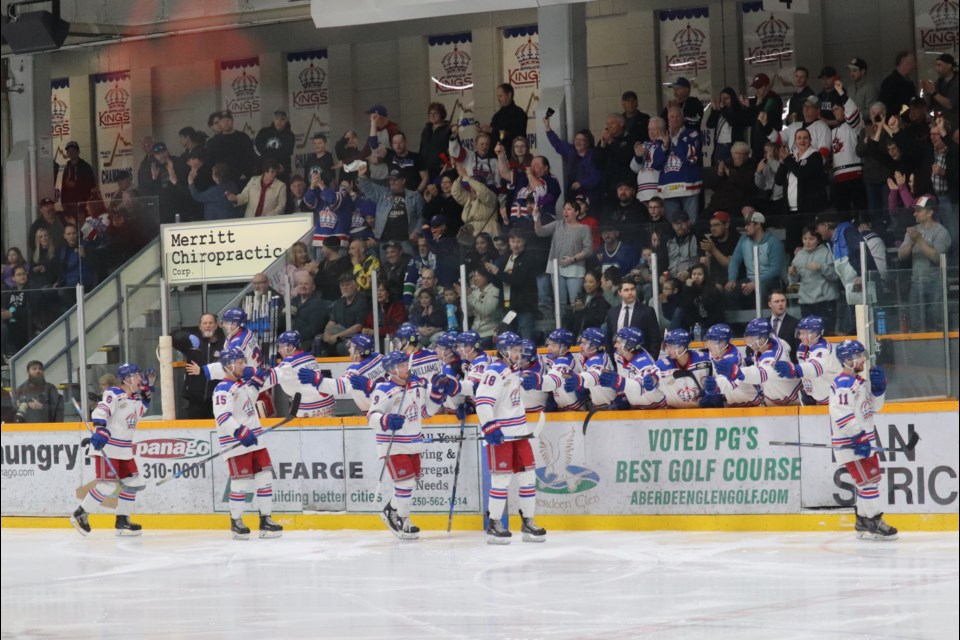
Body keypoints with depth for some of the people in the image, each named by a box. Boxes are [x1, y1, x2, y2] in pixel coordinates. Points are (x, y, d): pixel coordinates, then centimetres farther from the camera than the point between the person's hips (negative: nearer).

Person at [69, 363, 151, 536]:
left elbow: (139, 412, 30)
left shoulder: (135, 397, 12)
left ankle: (122, 521, 16)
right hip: (107, 448, -9)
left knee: (134, 483, 7)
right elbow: (101, 411, -27)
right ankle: (80, 515, 0)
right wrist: (100, 429, -43)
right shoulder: (114, 394, -14)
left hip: (125, 450, 9)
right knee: (108, 485, -14)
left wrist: (146, 394, 16)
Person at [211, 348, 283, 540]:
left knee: (265, 478, 6)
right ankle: (236, 522, 8)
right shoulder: (223, 390, -13)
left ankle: (266, 520, 13)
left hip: (254, 440, 8)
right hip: (235, 443, -8)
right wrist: (241, 433, -33)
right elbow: (222, 417, -24)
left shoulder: (243, 384, 14)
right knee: (241, 481, -7)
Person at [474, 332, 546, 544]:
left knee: (527, 475, 8)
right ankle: (493, 525, 1)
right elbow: (482, 401, -24)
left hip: (518, 433, 9)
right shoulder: (495, 372, -14)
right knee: (501, 478, -7)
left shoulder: (513, 371, 16)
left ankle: (528, 522, 15)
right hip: (500, 435, -9)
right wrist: (490, 428, -28)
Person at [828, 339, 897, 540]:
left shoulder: (861, 382, 14)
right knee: (868, 480, -10)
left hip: (864, 440, 10)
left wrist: (878, 388, 3)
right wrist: (858, 439, -26)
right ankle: (872, 523, -6)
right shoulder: (843, 384, -17)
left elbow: (874, 407, 20)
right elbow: (841, 415, -25)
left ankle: (864, 522, 23)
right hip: (849, 443, -10)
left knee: (871, 479, 14)